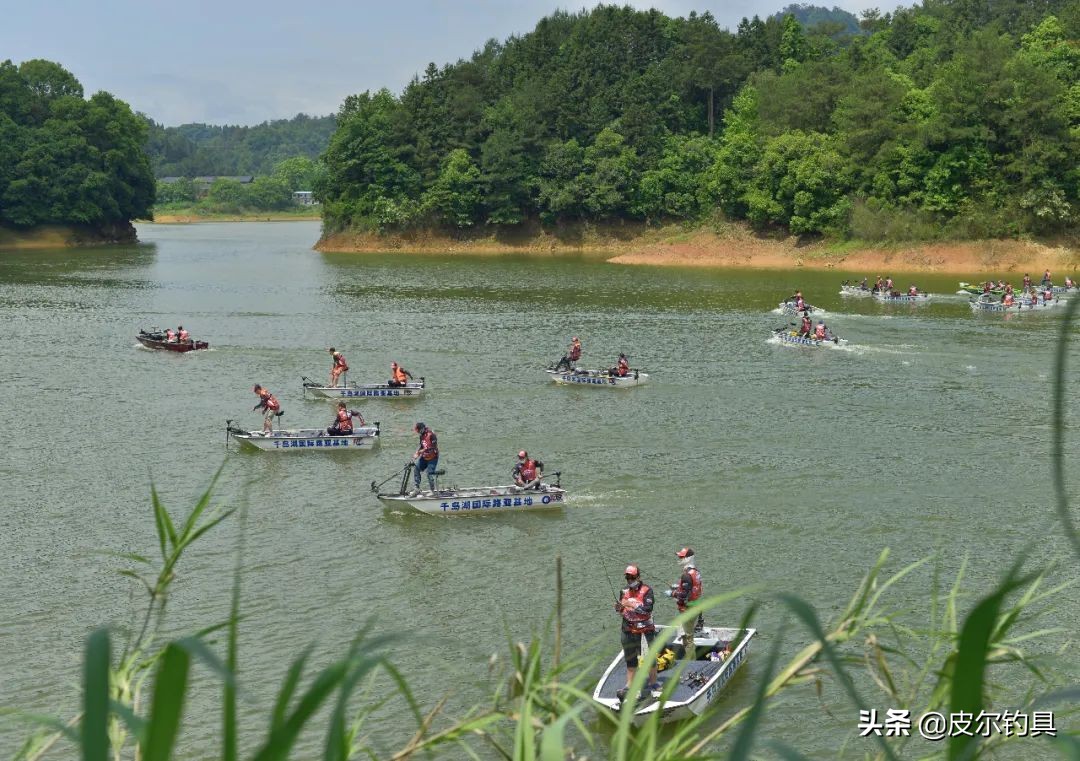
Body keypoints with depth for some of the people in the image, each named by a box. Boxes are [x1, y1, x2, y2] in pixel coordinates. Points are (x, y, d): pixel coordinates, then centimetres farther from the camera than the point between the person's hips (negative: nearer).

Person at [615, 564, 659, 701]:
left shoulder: (646, 590, -10)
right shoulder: (625, 592, 7)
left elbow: (648, 609, -22)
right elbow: (621, 611, 16)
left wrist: (632, 604, -24)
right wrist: (619, 608, -7)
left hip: (645, 630, -5)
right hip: (628, 630, 5)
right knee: (630, 659, 11)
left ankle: (653, 683, 20)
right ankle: (629, 686, 17)